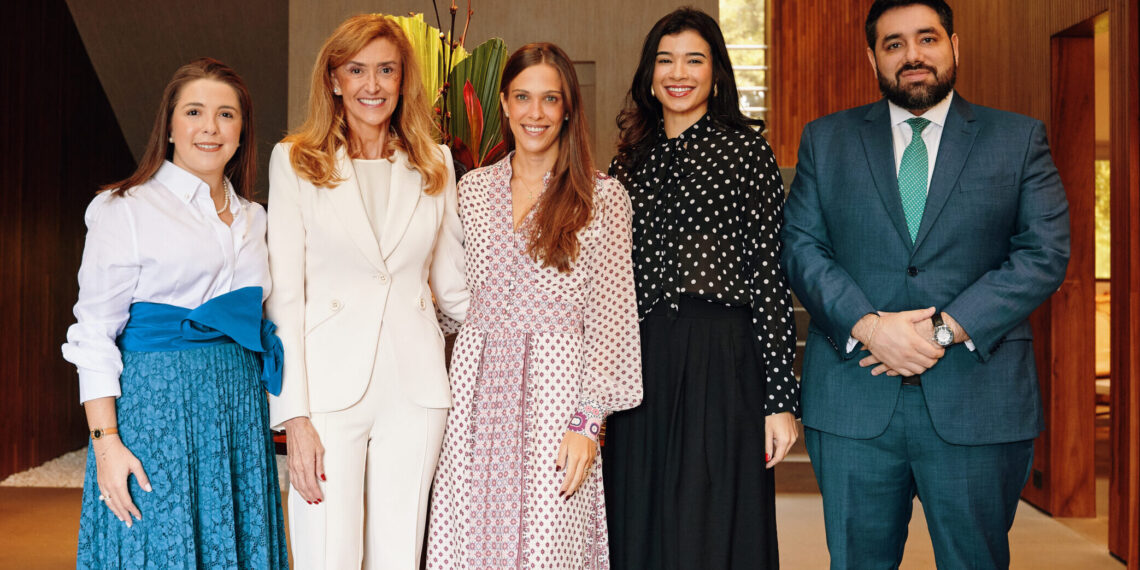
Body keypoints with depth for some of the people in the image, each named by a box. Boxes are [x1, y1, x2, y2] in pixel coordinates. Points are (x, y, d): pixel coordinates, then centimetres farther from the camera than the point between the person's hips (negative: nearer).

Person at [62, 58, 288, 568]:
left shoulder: (254, 219, 14)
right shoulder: (125, 209, -1)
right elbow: (94, 334, -5)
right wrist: (106, 442, -14)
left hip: (240, 410, 5)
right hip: (155, 405, -5)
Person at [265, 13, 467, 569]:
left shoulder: (434, 164, 10)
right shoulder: (296, 160, 2)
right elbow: (283, 295, -2)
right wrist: (294, 415, -8)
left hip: (414, 387, 3)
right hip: (330, 383, -2)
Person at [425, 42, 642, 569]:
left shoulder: (603, 198, 1)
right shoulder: (472, 189, 12)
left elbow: (611, 318, -3)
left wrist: (588, 420, -8)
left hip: (556, 388, -3)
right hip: (477, 391, 3)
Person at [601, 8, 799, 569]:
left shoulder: (745, 151, 0)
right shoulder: (630, 161, 13)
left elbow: (770, 273, -5)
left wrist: (781, 397, -10)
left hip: (720, 365, -4)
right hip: (638, 365, 4)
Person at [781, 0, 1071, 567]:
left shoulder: (1019, 139, 7)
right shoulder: (825, 139, 9)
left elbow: (1045, 253, -2)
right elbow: (801, 247, 2)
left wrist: (947, 329, -13)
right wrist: (869, 326, -14)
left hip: (979, 402, 0)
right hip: (853, 402, 1)